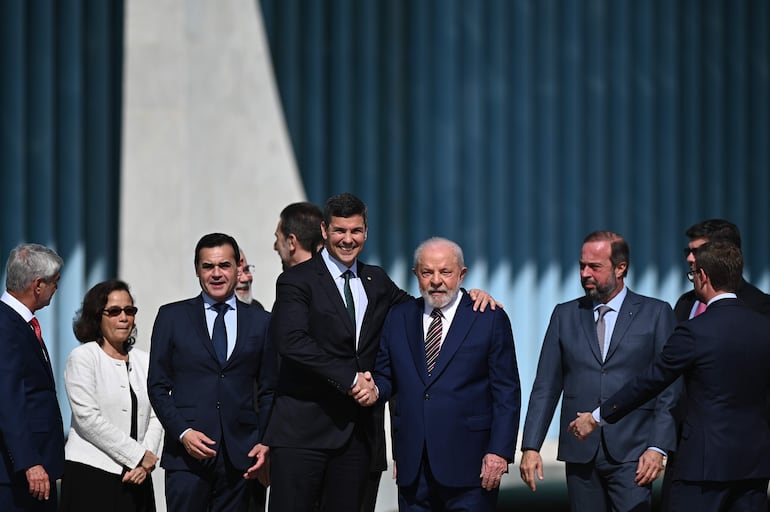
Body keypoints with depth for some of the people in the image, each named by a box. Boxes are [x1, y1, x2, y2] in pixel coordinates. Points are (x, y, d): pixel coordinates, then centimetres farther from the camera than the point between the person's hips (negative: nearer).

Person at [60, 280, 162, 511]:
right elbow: (88, 418, -11)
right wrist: (138, 456, -11)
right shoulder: (82, 358, 0)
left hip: (136, 476, 5)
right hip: (91, 475, -4)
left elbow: (155, 418, 10)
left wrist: (145, 462, -7)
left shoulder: (143, 360, 16)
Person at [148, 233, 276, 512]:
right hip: (187, 454, -1)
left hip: (240, 456, 1)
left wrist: (265, 443, -2)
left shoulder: (260, 321, 11)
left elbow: (269, 391, 12)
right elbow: (157, 386, 5)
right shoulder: (172, 317, 8)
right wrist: (183, 433, -9)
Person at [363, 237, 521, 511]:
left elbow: (506, 393, -1)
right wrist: (376, 389, -7)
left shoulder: (490, 319, 2)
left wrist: (500, 451, -10)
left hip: (468, 464, -3)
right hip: (413, 466, 4)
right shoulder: (399, 317, 13)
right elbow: (386, 375, 18)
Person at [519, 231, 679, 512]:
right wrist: (531, 447, 1)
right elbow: (546, 387, 10)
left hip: (631, 454, -3)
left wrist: (657, 448, -10)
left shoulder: (656, 314, 4)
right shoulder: (565, 315, 12)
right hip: (580, 453, 3)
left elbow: (669, 389, 0)